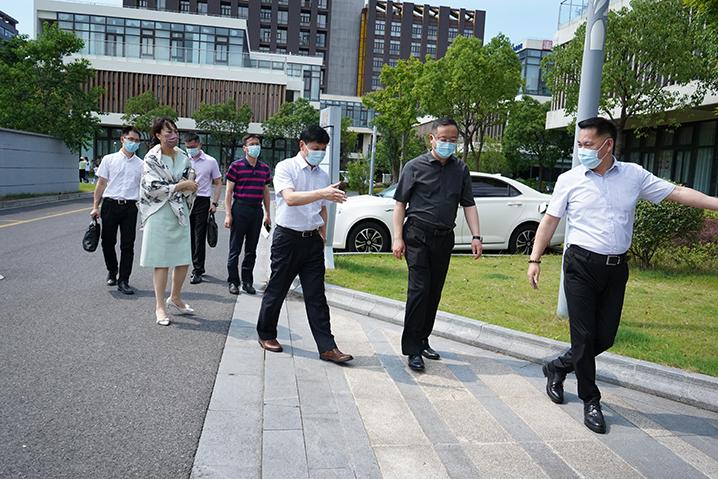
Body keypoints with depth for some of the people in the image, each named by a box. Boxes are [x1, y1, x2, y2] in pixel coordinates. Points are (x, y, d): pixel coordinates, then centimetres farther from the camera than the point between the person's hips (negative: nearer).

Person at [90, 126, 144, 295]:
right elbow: (101, 184, 6)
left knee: (127, 245, 0)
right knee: (108, 242, 8)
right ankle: (112, 271, 33)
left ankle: (123, 281, 7)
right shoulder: (109, 159, 6)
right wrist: (95, 207, -1)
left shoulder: (141, 164, 8)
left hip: (130, 206, 0)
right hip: (110, 205, 0)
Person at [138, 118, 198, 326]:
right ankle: (160, 306, 11)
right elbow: (153, 188, -15)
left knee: (184, 260, 8)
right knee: (162, 261, 0)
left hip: (180, 214, 5)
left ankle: (175, 299, 28)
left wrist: (190, 182, -11)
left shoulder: (183, 157, 9)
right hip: (159, 214, -5)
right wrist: (181, 185, -14)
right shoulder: (151, 158, -6)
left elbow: (189, 188, 12)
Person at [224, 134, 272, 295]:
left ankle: (248, 282, 19)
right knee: (235, 249, 2)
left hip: (257, 211, 4)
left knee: (251, 249, 10)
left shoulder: (264, 168, 10)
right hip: (240, 209, -4)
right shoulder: (236, 166, -4)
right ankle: (233, 282, 11)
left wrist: (267, 214, 14)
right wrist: (228, 214, -10)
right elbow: (229, 191, -4)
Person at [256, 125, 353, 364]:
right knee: (277, 290, 8)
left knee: (316, 295, 3)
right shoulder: (285, 167, -7)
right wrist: (322, 193, -35)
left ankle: (327, 347, 4)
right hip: (288, 237, -4)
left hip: (313, 239, 4)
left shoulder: (323, 176, 11)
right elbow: (290, 198, -24)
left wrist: (322, 236, 13)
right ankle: (266, 335, 28)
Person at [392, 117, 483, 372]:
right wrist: (398, 237, -8)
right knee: (419, 289, -11)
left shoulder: (460, 169, 10)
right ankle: (412, 349, -4)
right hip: (417, 235, -4)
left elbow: (468, 204, 10)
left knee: (435, 292, 9)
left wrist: (476, 236, -1)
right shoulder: (415, 166, -1)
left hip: (444, 238, 4)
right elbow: (400, 203, -1)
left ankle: (422, 340, 23)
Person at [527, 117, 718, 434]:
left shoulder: (634, 175, 4)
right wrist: (535, 259, -3)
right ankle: (591, 401, 16)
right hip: (581, 265, -3)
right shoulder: (569, 180, -1)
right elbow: (550, 220, 2)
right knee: (584, 335, -1)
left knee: (605, 337, 7)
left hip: (616, 268, 3)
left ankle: (558, 368, 32)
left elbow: (676, 192, 5)